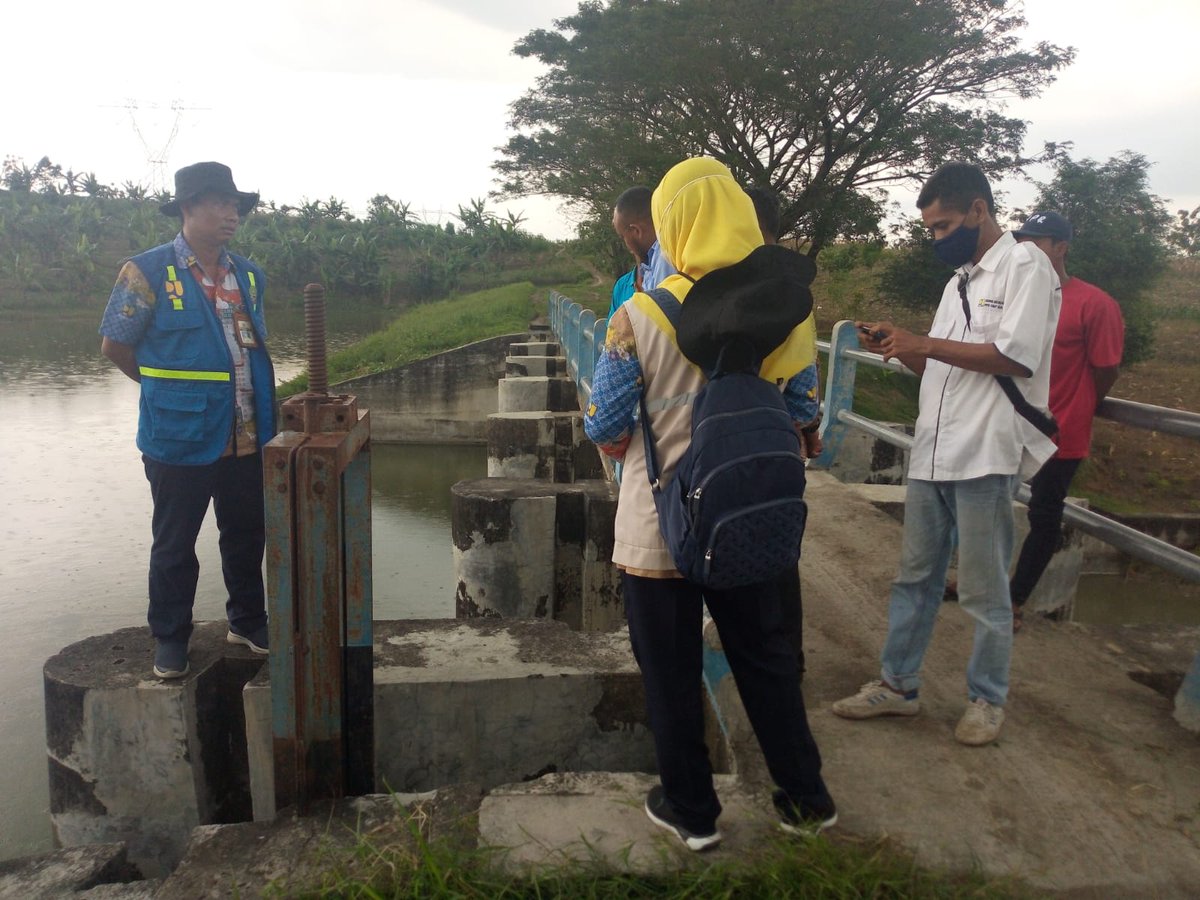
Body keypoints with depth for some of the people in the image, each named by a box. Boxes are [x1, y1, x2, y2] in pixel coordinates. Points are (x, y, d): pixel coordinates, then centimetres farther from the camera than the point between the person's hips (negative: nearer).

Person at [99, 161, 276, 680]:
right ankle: (169, 639, 25)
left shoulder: (248, 275, 8)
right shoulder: (147, 273, -10)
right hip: (181, 438, -5)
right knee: (175, 543, 9)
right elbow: (114, 345, -3)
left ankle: (248, 621, 34)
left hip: (246, 437, 5)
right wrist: (165, 387, 6)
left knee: (247, 534, 16)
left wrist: (255, 398, 10)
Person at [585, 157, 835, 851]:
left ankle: (691, 810, 29)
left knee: (673, 672, 13)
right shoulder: (787, 309, -3)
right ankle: (806, 797, 34)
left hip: (660, 526, -3)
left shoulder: (642, 316, -15)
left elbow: (607, 431, -10)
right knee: (766, 657, 20)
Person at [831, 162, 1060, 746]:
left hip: (986, 455, -8)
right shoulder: (959, 280, 19)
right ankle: (897, 685, 25)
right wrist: (900, 347, 2)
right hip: (931, 452, 8)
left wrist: (924, 343, -15)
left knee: (983, 590, 4)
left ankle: (988, 699, 21)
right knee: (914, 577, 13)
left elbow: (1017, 358, -17)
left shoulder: (1024, 266, -6)